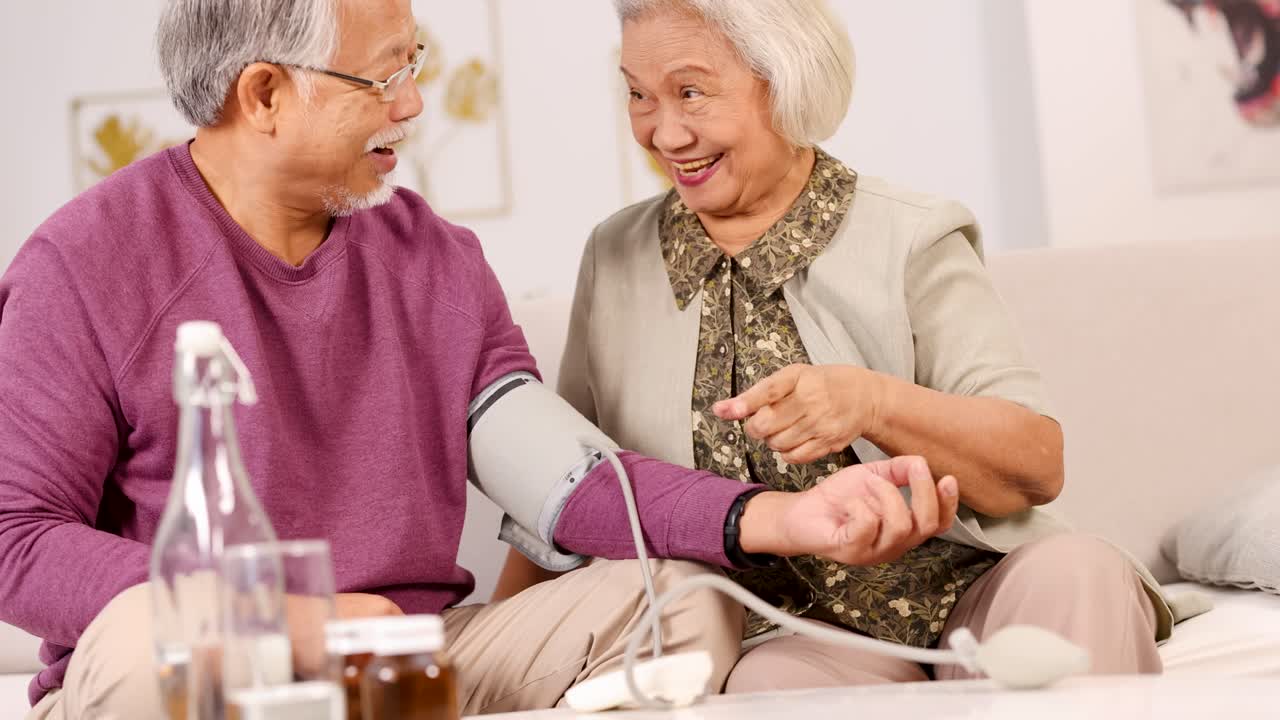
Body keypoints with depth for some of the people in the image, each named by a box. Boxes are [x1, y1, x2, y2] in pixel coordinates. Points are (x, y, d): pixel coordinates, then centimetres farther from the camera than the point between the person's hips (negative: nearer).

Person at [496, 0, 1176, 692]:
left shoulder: (908, 242, -2)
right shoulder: (613, 260, 9)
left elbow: (1039, 464, -10)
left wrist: (872, 402, -27)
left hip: (967, 595, 0)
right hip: (796, 634, 1)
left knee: (1072, 572, -32)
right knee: (765, 684, -34)